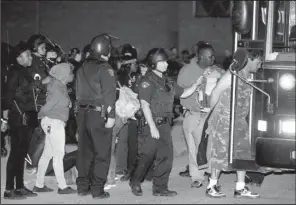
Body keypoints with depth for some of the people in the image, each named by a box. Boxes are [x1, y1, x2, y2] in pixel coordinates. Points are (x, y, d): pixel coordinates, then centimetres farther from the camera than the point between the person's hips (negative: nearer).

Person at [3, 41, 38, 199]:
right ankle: (9, 189, -2)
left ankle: (20, 187, 19)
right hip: (17, 117, -9)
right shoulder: (15, 71, -9)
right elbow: (10, 95, -16)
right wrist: (18, 112, -17)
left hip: (26, 117, 9)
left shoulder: (25, 72, 17)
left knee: (22, 152, 12)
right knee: (16, 152, -6)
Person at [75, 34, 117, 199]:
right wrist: (111, 115, -16)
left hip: (83, 113, 7)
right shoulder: (105, 68, -9)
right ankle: (97, 190, 1)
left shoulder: (83, 68, 13)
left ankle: (82, 186, 19)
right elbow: (109, 93, -16)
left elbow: (79, 93, 15)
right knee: (102, 153, 0)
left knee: (85, 151, 14)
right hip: (99, 115, -7)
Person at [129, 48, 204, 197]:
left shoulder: (167, 81, 13)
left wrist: (197, 83, 6)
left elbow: (183, 93, 20)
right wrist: (152, 127, -19)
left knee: (166, 156, 6)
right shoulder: (148, 81, -11)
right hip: (151, 125, -7)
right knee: (146, 157, -1)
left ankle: (160, 188, 15)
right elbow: (145, 105, -16)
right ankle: (135, 183, 21)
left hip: (164, 125, 8)